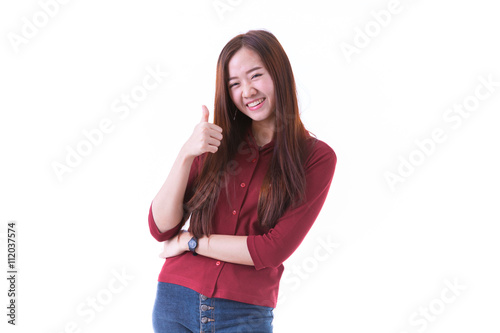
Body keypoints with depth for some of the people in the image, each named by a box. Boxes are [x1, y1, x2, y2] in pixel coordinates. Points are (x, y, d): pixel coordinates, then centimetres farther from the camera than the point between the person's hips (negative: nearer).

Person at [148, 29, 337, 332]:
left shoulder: (316, 157, -5)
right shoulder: (216, 142, 4)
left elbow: (275, 249, -12)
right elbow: (161, 228, -3)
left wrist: (190, 241, -7)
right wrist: (186, 155, -16)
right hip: (176, 304, 3)